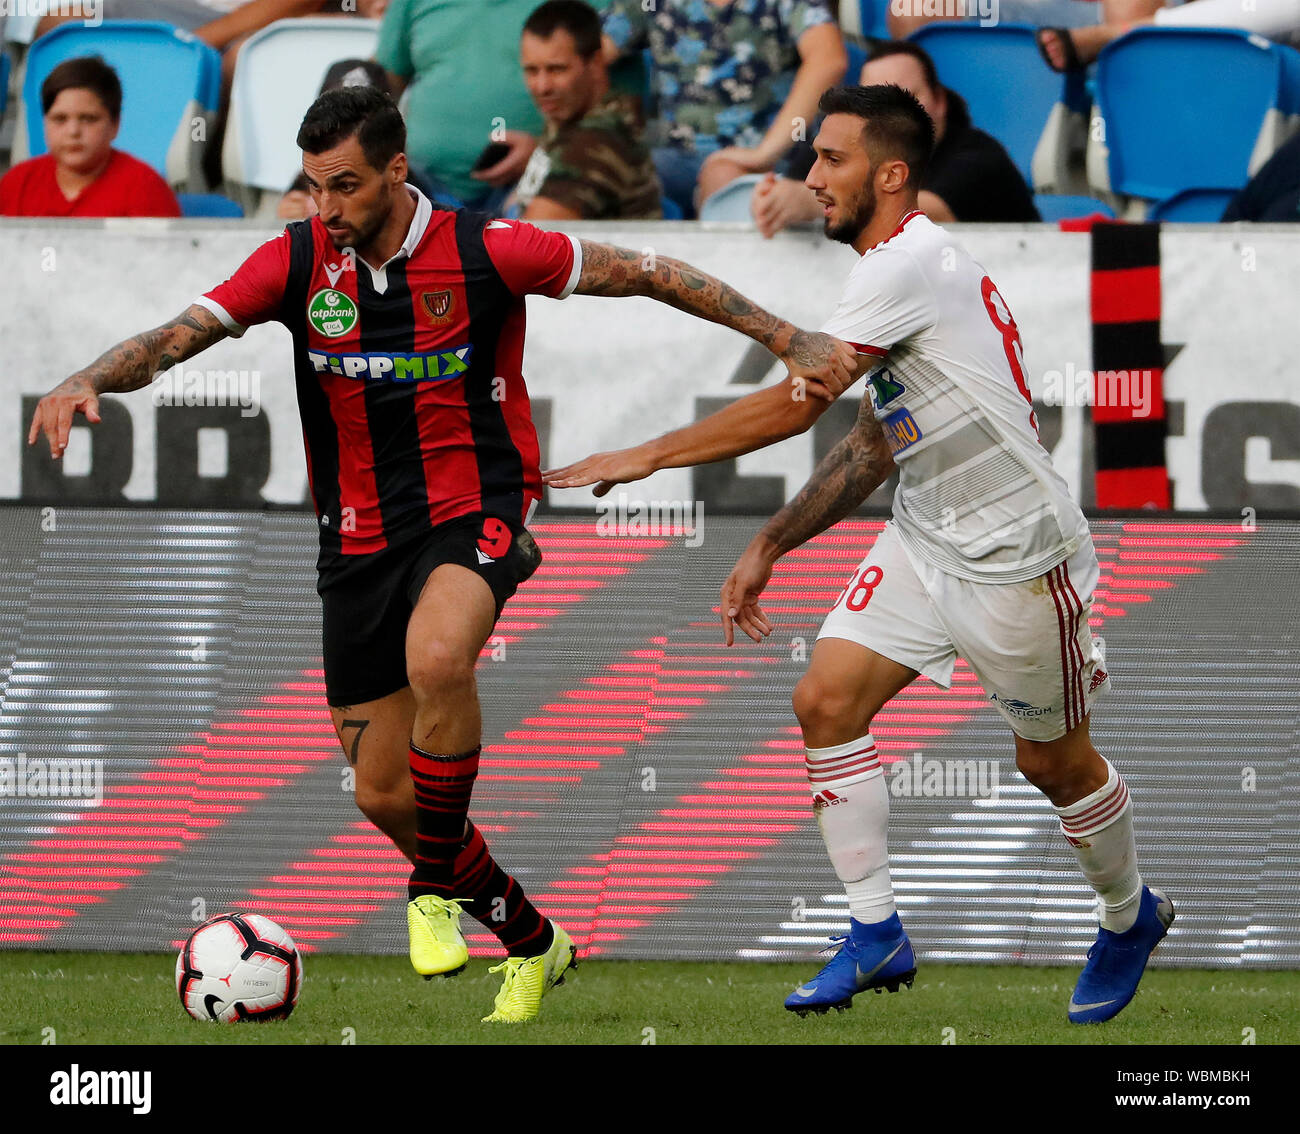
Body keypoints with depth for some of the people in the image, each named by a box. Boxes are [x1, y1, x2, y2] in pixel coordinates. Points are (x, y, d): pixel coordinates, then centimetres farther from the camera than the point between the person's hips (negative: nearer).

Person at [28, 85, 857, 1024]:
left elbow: (643, 275, -5)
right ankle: (533, 943, 27)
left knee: (436, 658, -37)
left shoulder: (484, 250, -12)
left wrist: (790, 341, -7)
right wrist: (89, 381, -32)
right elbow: (181, 335, -11)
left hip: (476, 514, -4)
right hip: (359, 540, 5)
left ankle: (440, 888, -15)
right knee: (383, 795, 5)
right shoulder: (298, 261, -3)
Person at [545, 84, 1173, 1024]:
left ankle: (1130, 919, 33)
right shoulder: (898, 268, 9)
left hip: (1016, 557, -9)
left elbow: (794, 405, -24)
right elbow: (878, 442, 17)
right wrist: (771, 546, 14)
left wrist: (646, 457, -18)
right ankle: (878, 936, 1)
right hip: (926, 540, 9)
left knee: (1052, 762, 8)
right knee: (827, 701, -5)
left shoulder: (913, 263, -22)